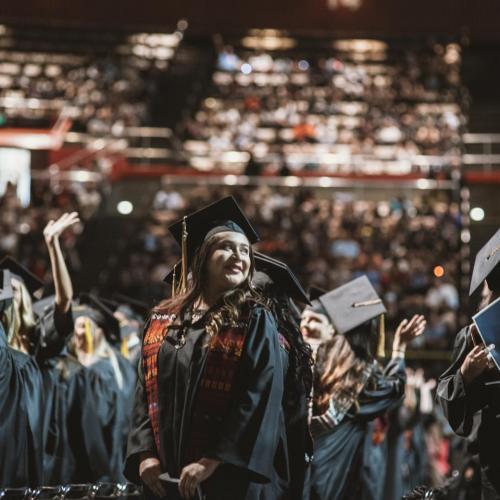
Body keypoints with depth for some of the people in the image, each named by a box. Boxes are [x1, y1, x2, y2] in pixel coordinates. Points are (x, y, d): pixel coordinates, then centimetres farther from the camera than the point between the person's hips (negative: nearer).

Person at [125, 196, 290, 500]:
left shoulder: (256, 320, -2)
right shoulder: (163, 320, 9)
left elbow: (262, 397, -11)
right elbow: (146, 391, 9)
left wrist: (213, 461, -18)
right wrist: (145, 453, -6)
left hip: (230, 475, -3)